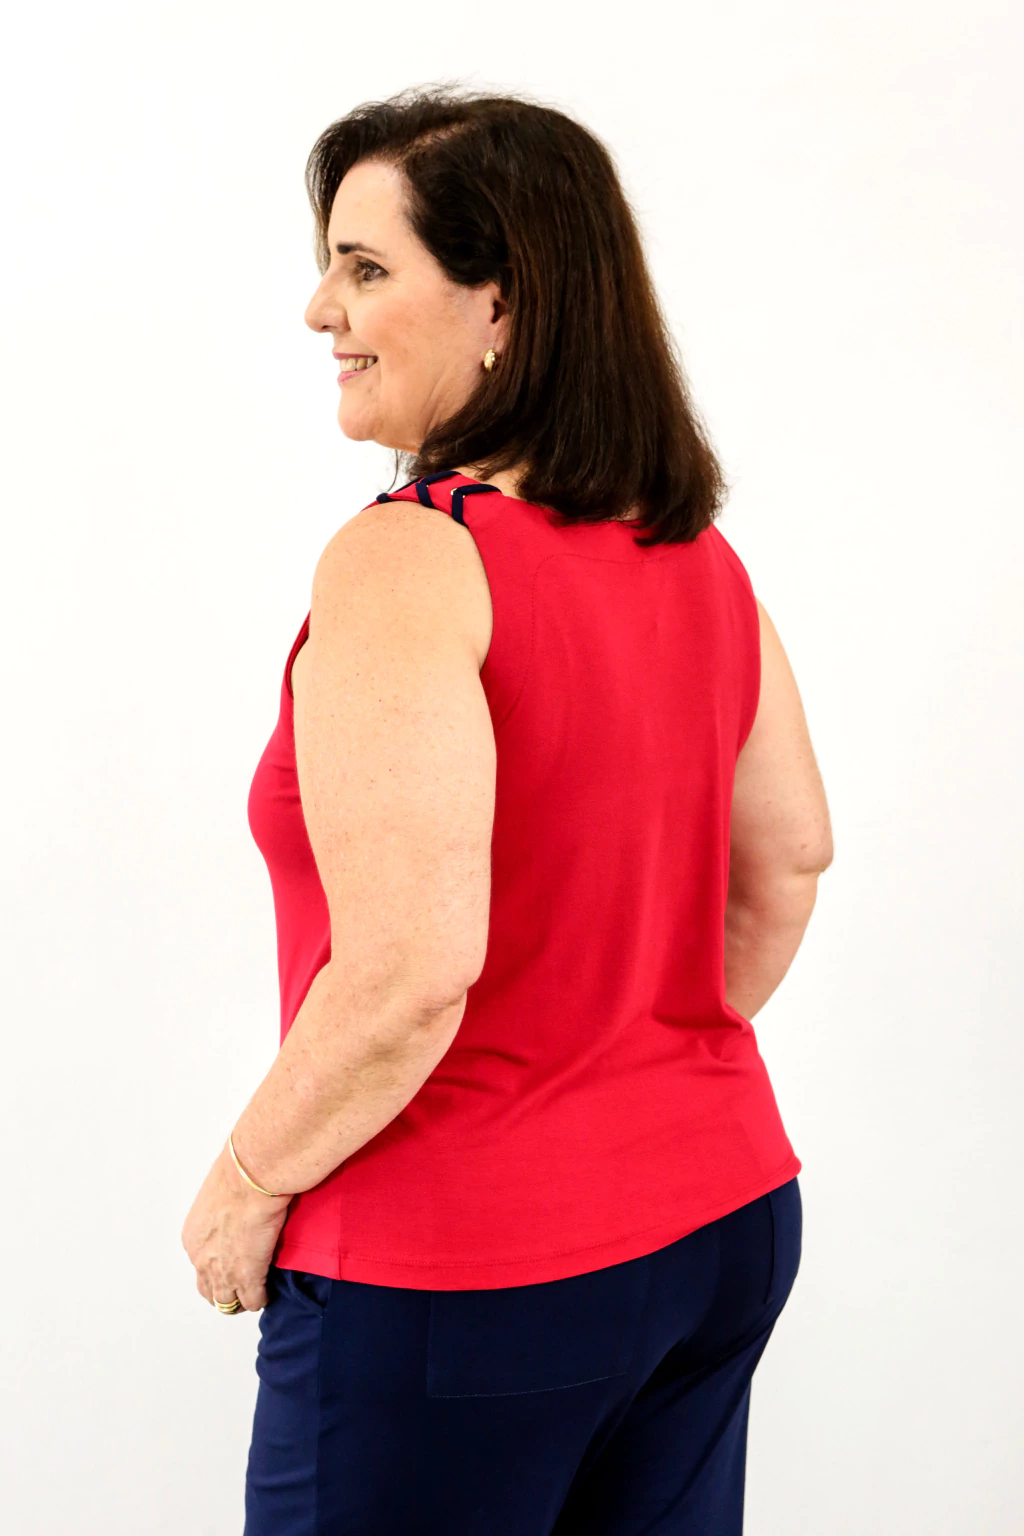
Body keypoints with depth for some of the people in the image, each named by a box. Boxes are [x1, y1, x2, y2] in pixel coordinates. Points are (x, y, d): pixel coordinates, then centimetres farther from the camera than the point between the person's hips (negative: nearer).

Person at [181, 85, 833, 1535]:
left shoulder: (403, 565, -21)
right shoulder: (701, 558, 3)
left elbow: (409, 974, -26)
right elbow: (791, 857, 12)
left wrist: (242, 1189, -11)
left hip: (458, 1273, -7)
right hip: (725, 1219, 7)